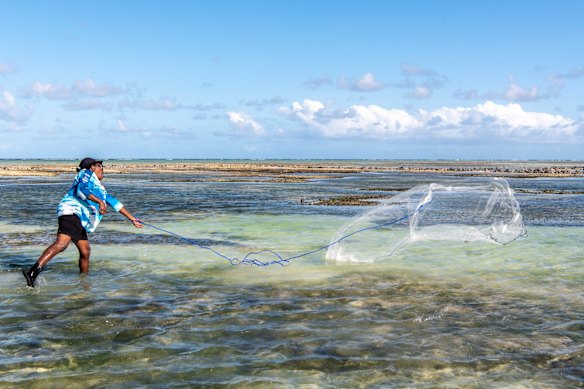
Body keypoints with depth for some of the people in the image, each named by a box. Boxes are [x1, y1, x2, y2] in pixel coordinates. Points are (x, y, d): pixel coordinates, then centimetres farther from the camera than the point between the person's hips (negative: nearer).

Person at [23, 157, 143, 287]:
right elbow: (81, 190, -12)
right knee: (61, 244, -28)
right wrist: (100, 201, -21)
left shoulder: (99, 187, 35)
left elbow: (114, 202, 39)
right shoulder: (87, 174, 8)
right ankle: (33, 271, -42)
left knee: (85, 252, 12)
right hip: (71, 211, -10)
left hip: (80, 220, 10)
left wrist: (132, 218, 41)